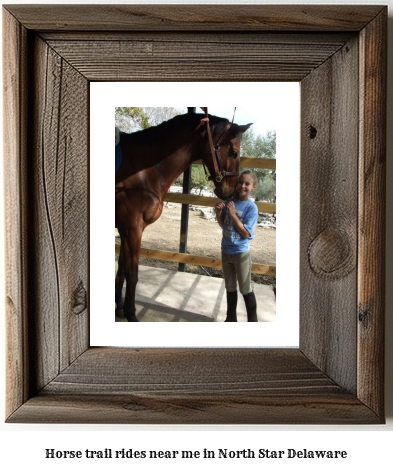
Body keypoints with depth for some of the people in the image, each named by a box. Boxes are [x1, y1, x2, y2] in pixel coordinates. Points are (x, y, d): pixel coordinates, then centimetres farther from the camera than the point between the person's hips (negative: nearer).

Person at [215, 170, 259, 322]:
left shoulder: (251, 207, -15)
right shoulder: (229, 201, 0)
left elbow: (246, 233, -19)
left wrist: (232, 214, -22)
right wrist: (218, 213, -9)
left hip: (241, 253, -6)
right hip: (226, 251, 6)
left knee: (246, 289, 4)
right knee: (230, 287, 17)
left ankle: (253, 321, 18)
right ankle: (231, 319, 31)